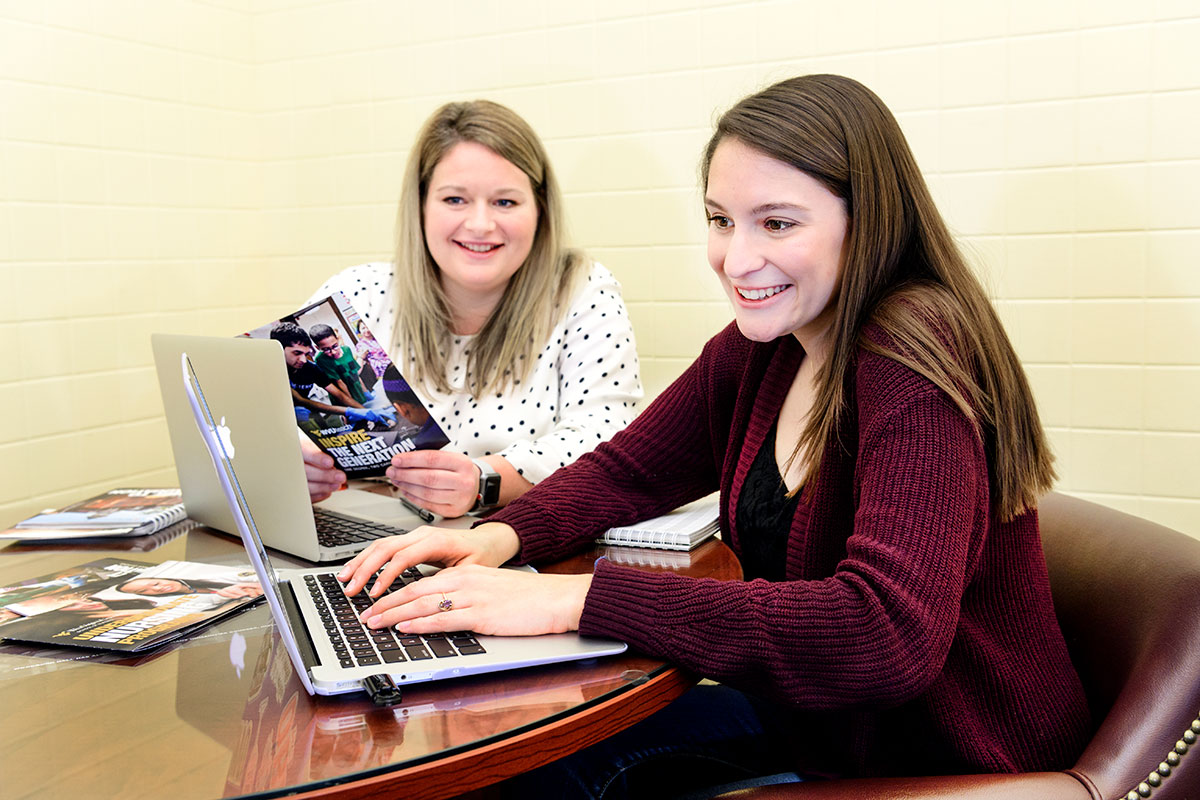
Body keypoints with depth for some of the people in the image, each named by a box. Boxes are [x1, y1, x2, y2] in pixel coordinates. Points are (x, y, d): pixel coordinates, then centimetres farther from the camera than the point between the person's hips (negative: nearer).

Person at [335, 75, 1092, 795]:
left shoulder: (914, 364, -26)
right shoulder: (759, 350, -2)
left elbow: (888, 636, -37)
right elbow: (627, 469, 7)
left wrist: (577, 598, -38)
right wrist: (498, 538, -14)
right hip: (817, 726, 7)